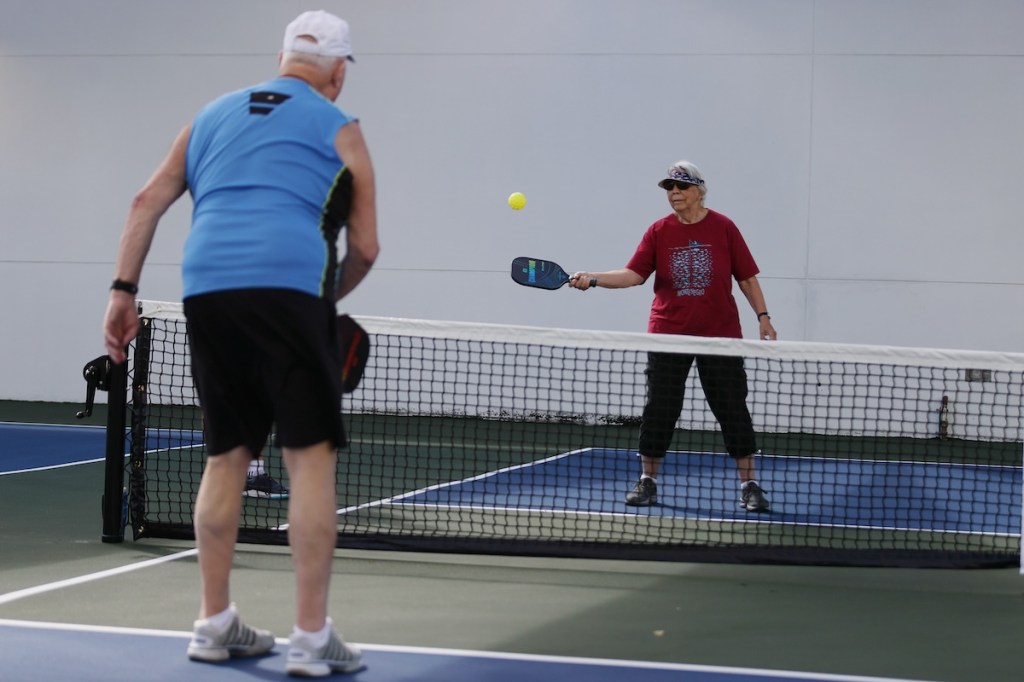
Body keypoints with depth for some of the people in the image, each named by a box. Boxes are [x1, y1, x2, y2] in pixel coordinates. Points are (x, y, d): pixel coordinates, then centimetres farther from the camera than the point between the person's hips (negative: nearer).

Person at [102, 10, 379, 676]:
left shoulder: (213, 115, 23)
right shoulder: (340, 130, 12)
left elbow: (147, 202, 16)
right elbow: (365, 249, 10)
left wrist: (124, 290, 16)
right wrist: (329, 299, 27)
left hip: (206, 290, 5)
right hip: (291, 288, -5)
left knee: (227, 454, 15)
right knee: (311, 457, -2)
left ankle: (215, 623, 18)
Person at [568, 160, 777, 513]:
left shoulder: (723, 228, -1)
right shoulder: (659, 232, 2)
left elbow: (747, 277, 4)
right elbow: (634, 274, -4)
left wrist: (763, 316, -2)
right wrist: (593, 279, -17)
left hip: (720, 334, -1)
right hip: (668, 334, 1)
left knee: (733, 407, 0)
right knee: (659, 408, 4)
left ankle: (749, 484, 8)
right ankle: (647, 481, 16)